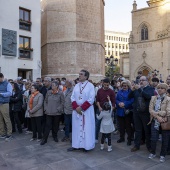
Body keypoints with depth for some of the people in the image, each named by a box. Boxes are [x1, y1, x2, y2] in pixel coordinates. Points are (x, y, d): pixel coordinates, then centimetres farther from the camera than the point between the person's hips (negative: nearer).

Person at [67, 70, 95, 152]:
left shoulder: (90, 86, -6)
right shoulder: (76, 86, 9)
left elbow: (91, 99, -13)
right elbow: (72, 97, 5)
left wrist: (82, 107, -16)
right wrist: (76, 107, -10)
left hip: (87, 110, -5)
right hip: (76, 110, 5)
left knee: (86, 128, 2)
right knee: (76, 127, 9)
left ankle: (86, 145, 13)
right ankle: (76, 145, 19)